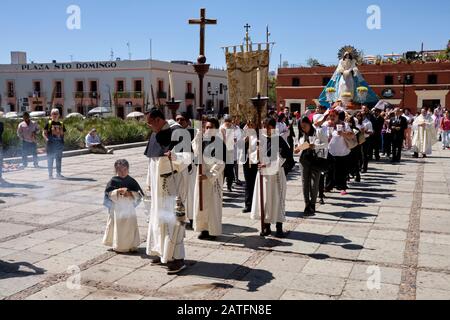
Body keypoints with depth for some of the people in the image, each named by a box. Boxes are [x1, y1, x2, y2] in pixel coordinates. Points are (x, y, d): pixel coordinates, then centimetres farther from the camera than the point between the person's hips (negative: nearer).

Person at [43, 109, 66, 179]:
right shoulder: (49, 123, 0)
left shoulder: (61, 124, 10)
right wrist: (46, 139, -15)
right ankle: (50, 174, 8)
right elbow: (44, 133, -1)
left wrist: (60, 132, -2)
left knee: (59, 159, 7)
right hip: (51, 144, -3)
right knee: (50, 159, 1)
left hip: (59, 144, 3)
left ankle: (58, 173, 16)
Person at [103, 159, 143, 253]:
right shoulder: (113, 181, -2)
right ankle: (119, 246, 15)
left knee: (131, 226, 5)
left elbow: (138, 194, 1)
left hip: (129, 208, 2)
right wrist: (119, 191, -20)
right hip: (117, 208, -2)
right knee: (118, 227, 3)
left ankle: (132, 245, 16)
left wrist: (129, 193, -14)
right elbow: (109, 194, -9)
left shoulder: (131, 181, 3)